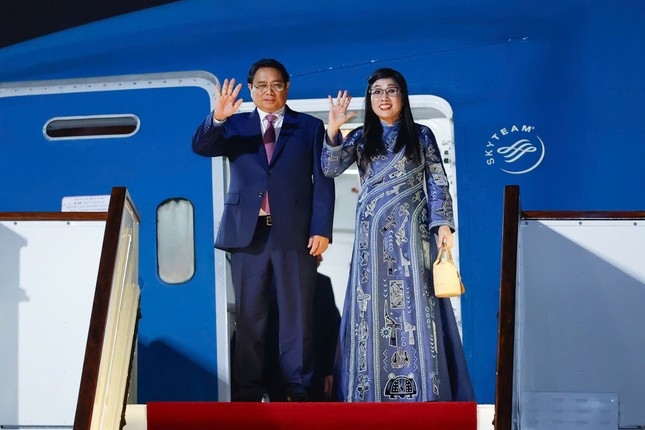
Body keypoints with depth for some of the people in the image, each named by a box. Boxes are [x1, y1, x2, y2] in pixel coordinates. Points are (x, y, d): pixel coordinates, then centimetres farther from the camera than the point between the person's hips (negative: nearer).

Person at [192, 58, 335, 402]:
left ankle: (297, 389, 6)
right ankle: (249, 392, 9)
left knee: (296, 314, 1)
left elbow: (323, 182, 3)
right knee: (248, 315, 4)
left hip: (294, 233, -1)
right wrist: (217, 118, -26)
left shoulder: (310, 127, 8)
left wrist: (321, 229, -7)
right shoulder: (235, 125, 11)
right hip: (247, 232, 1)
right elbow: (201, 147, -6)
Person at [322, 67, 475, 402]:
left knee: (414, 305, -5)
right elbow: (330, 168, -3)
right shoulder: (360, 138, 11)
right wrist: (333, 130, -17)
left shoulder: (421, 135, 7)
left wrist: (442, 223, -9)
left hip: (411, 232, -2)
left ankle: (421, 395, -2)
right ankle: (373, 393, 5)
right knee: (373, 308, 1)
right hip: (373, 235, 2)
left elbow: (437, 183, 4)